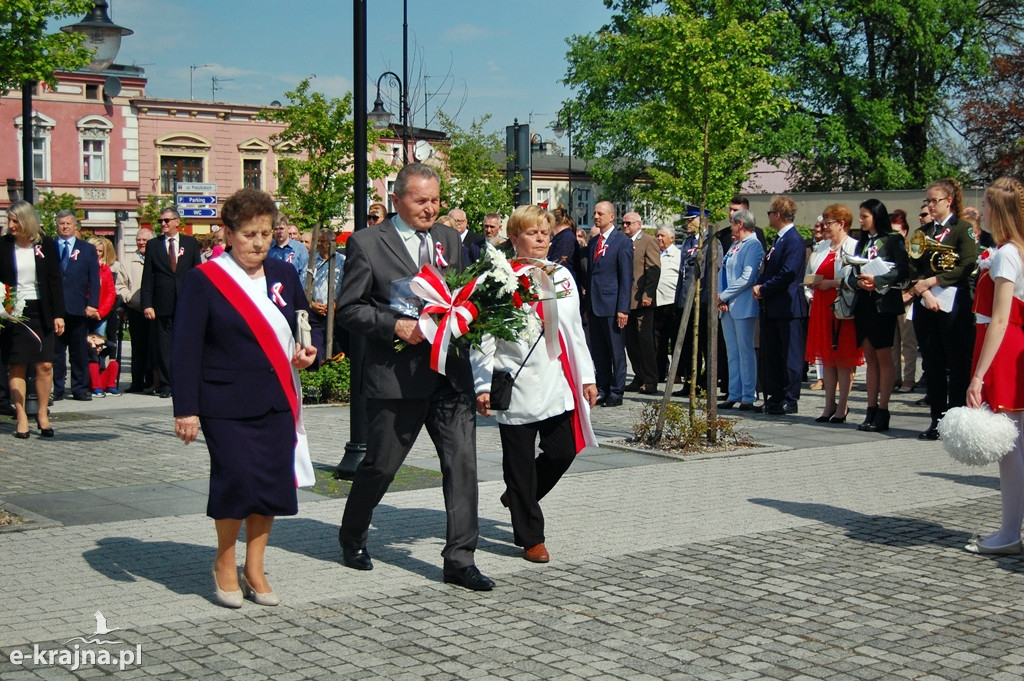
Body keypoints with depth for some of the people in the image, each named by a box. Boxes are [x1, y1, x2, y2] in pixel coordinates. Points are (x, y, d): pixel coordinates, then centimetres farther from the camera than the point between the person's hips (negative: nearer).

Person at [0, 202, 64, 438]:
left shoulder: (46, 245, 1)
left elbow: (55, 281, 2)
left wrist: (58, 314, -2)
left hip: (40, 311, 0)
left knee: (45, 365, -2)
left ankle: (43, 414, 11)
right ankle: (21, 417, 6)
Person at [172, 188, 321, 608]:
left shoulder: (284, 275, 11)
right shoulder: (202, 281, -3)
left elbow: (310, 324, 22)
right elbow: (186, 349, -6)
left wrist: (310, 351, -1)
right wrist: (186, 410, -11)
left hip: (278, 401, 5)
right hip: (227, 404, -5)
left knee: (273, 481, 2)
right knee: (236, 479, -11)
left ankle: (254, 569, 19)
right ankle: (225, 564, 13)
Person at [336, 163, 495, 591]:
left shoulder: (449, 240, 13)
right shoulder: (367, 243, -3)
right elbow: (348, 309, -3)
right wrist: (394, 326, -16)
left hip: (450, 374, 4)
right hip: (396, 376, -4)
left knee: (462, 461, -3)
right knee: (380, 466, 8)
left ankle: (460, 559, 4)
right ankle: (351, 539, 34)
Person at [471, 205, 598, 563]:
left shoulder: (562, 276, 13)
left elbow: (575, 330, 18)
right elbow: (483, 337, -7)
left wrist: (587, 376, 15)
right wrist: (483, 386, -14)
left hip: (559, 384, 6)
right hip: (517, 386, -5)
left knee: (562, 452, 5)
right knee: (520, 462, 3)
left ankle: (518, 497, 34)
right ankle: (530, 537, 17)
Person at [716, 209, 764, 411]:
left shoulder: (753, 245, -10)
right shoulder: (734, 245, 17)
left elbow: (747, 277, -18)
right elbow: (722, 272, 18)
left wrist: (724, 296, -14)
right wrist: (720, 296, 1)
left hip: (743, 306, -9)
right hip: (727, 306, 9)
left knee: (745, 352, -4)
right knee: (732, 353, 10)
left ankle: (748, 397, -1)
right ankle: (734, 395, 14)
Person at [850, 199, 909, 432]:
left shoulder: (893, 239, -2)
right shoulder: (862, 243, 17)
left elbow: (902, 270, -11)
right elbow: (851, 275, 13)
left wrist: (877, 280, -19)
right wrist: (858, 282, -8)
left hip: (883, 302, -6)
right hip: (863, 304, 6)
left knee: (883, 357, -4)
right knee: (870, 358, 8)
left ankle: (883, 412, -2)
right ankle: (871, 410, 10)